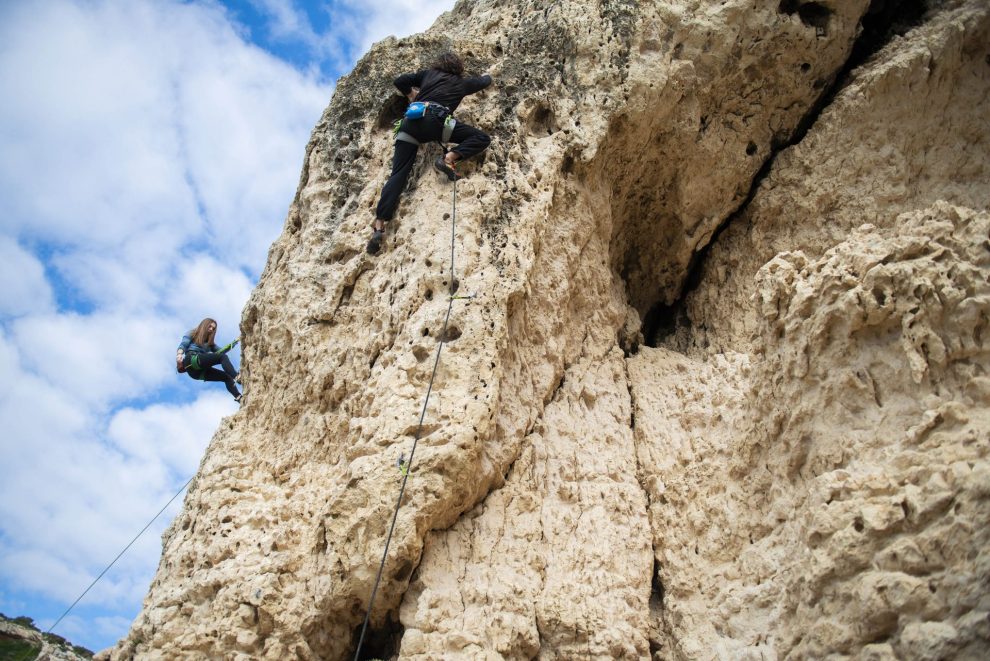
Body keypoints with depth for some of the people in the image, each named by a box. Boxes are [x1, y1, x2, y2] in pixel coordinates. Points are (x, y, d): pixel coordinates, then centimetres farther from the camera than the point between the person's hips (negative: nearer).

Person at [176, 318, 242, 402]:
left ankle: (239, 397, -30)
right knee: (223, 357, -24)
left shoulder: (209, 342, 33)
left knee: (227, 376, -10)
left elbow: (221, 351, 19)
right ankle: (237, 378, -48)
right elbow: (182, 345, 0)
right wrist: (179, 354, -22)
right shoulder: (191, 334, 18)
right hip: (191, 361, -7)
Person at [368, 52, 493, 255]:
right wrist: (487, 76, 65)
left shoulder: (428, 73, 29)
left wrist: (411, 94, 43)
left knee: (398, 175, -4)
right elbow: (484, 81, 44)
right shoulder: (461, 83, 26)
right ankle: (449, 157, -18)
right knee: (482, 138, 6)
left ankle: (379, 226, -19)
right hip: (436, 120, -3)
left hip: (411, 120, 3)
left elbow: (400, 81, 26)